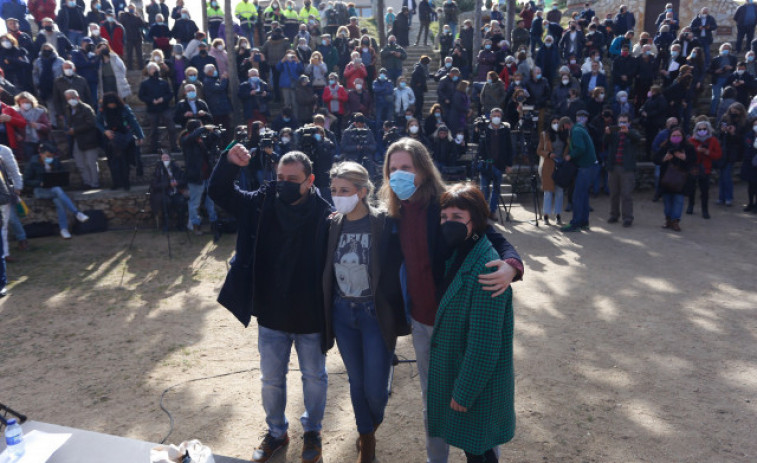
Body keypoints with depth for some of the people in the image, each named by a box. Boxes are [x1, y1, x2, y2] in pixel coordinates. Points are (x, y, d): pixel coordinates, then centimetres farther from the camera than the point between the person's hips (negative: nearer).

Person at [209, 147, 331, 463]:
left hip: (311, 318, -3)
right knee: (271, 379, 20)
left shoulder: (325, 215, -19)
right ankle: (276, 432, 45)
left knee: (314, 377, 19)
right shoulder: (262, 204, -8)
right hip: (270, 316, 3)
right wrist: (229, 162, -22)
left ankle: (312, 431, 45)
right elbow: (219, 192, -4)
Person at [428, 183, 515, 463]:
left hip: (478, 382, -8)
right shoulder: (457, 255, 0)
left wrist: (464, 391, -18)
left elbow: (484, 343, -25)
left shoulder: (486, 270, -28)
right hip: (453, 367, 8)